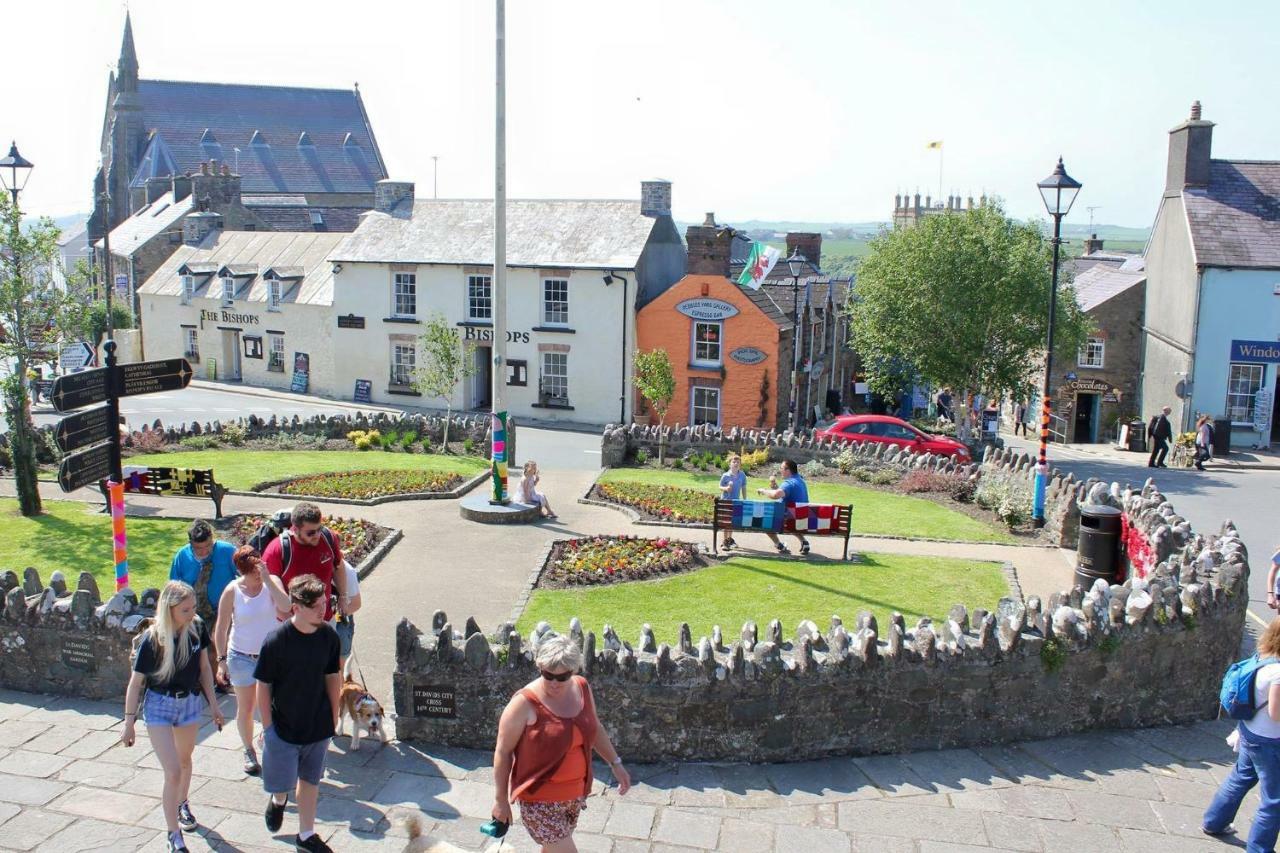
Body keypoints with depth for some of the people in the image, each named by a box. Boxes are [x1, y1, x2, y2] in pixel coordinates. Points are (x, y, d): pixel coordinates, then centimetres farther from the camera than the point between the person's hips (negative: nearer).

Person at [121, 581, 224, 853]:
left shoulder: (197, 627, -14)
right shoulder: (152, 639, -24)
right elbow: (136, 682, -13)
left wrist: (213, 705, 5)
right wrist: (129, 723, -8)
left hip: (190, 702, 4)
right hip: (159, 707, -4)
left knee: (185, 760, 25)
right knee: (173, 773, -7)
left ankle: (181, 805, 52)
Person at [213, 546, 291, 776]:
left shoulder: (270, 583, -10)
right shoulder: (232, 591, -12)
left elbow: (286, 607, -28)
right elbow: (221, 628, -5)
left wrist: (268, 580, -30)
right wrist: (222, 660, -5)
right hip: (242, 656, 0)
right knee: (246, 707, 12)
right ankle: (249, 751, 32)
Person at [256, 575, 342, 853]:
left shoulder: (328, 636, -10)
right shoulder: (276, 640, -21)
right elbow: (263, 686, -12)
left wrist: (334, 716, 8)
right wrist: (267, 727, -8)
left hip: (318, 725, 3)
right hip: (284, 727, -3)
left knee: (310, 780, 16)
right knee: (282, 784, 8)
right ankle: (278, 800, 44)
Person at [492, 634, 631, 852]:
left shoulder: (582, 688, -4)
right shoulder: (524, 704, -22)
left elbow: (594, 728, 13)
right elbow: (503, 752, -13)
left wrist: (615, 763, 12)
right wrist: (501, 799, -8)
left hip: (575, 792, 6)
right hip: (539, 797, -6)